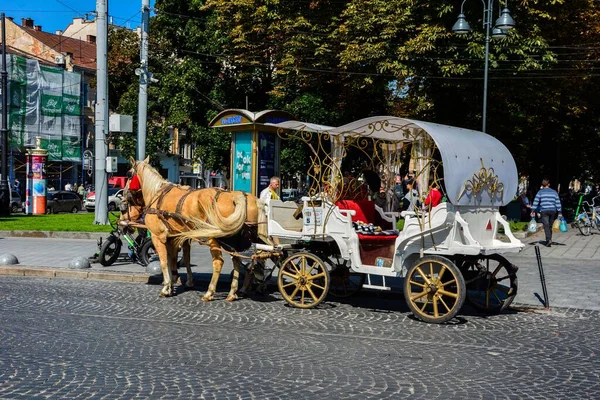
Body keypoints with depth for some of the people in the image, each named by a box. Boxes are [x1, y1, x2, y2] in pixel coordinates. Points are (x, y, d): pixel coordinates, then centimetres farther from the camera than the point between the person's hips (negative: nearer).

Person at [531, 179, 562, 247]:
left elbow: (535, 202, -3)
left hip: (544, 211, -3)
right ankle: (548, 240, 18)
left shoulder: (540, 192, 4)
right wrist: (560, 212, 11)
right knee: (550, 226, 13)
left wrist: (533, 211, -2)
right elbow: (558, 202, 10)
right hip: (552, 211, 3)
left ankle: (549, 239, -25)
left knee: (546, 226, -9)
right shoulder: (554, 192, 12)